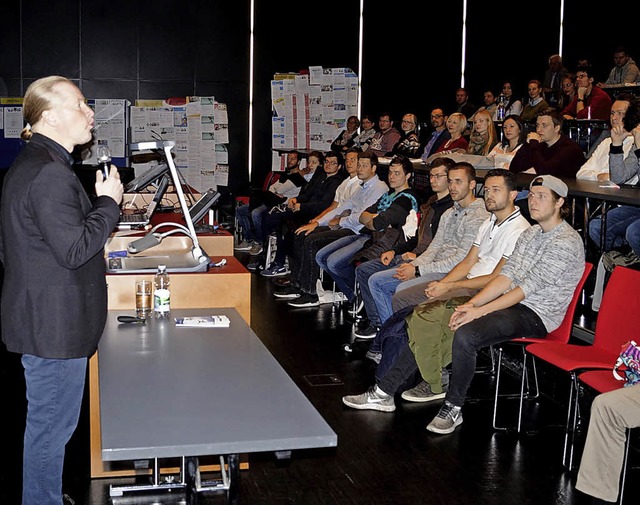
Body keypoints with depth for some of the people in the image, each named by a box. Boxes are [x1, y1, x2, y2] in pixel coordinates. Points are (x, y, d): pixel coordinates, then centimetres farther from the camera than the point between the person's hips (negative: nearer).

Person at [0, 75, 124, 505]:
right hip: (55, 323, -11)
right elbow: (75, 249, -24)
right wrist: (109, 201, -14)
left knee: (49, 421, 22)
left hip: (42, 317, 11)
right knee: (52, 425, 2)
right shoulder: (50, 174, -22)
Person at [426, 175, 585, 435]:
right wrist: (472, 304, -7)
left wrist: (480, 311, -21)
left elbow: (527, 287, -20)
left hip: (536, 315, -8)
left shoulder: (567, 242, -14)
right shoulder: (530, 233, 14)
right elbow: (507, 276, 7)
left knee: (465, 334, -29)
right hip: (512, 303, 9)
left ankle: (453, 408, -15)